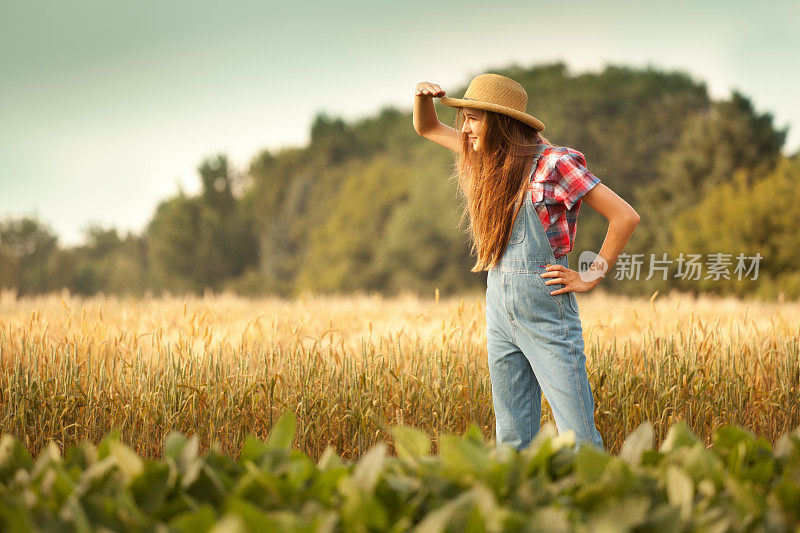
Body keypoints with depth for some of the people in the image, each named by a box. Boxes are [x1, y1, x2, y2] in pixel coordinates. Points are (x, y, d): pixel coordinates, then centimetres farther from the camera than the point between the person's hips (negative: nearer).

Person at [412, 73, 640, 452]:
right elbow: (427, 128, 22)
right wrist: (422, 96, 2)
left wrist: (592, 276, -7)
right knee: (514, 439, 7)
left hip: (546, 309, -7)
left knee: (577, 437, -7)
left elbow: (625, 216, -11)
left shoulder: (552, 163, -11)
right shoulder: (491, 161, 9)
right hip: (499, 308, 7)